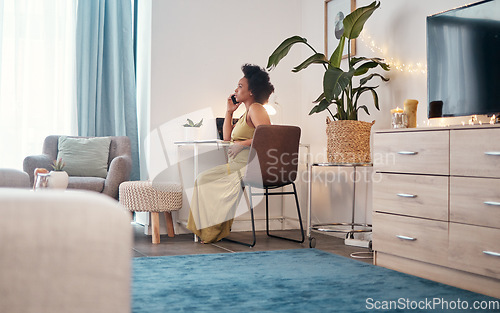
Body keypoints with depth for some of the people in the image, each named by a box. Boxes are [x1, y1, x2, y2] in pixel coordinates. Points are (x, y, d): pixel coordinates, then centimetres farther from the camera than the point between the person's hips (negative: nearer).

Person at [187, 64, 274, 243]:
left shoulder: (256, 109, -8)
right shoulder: (246, 114, 22)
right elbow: (227, 137, 22)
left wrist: (241, 144, -19)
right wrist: (229, 111, 19)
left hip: (248, 167, -9)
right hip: (237, 165, 9)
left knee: (205, 180, -6)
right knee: (202, 179, 6)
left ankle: (213, 231, 6)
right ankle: (209, 229, 7)